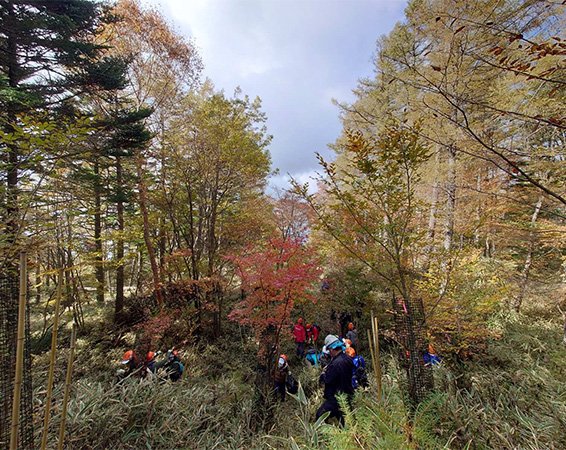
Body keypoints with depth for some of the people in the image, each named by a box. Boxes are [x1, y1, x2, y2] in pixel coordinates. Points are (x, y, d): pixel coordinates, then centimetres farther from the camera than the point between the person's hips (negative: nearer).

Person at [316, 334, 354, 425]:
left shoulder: (336, 363, -29)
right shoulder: (348, 359, 0)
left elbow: (327, 379, -23)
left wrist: (323, 373, -4)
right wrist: (328, 370, 0)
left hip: (336, 399, -9)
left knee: (320, 417, 4)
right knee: (343, 420, 24)